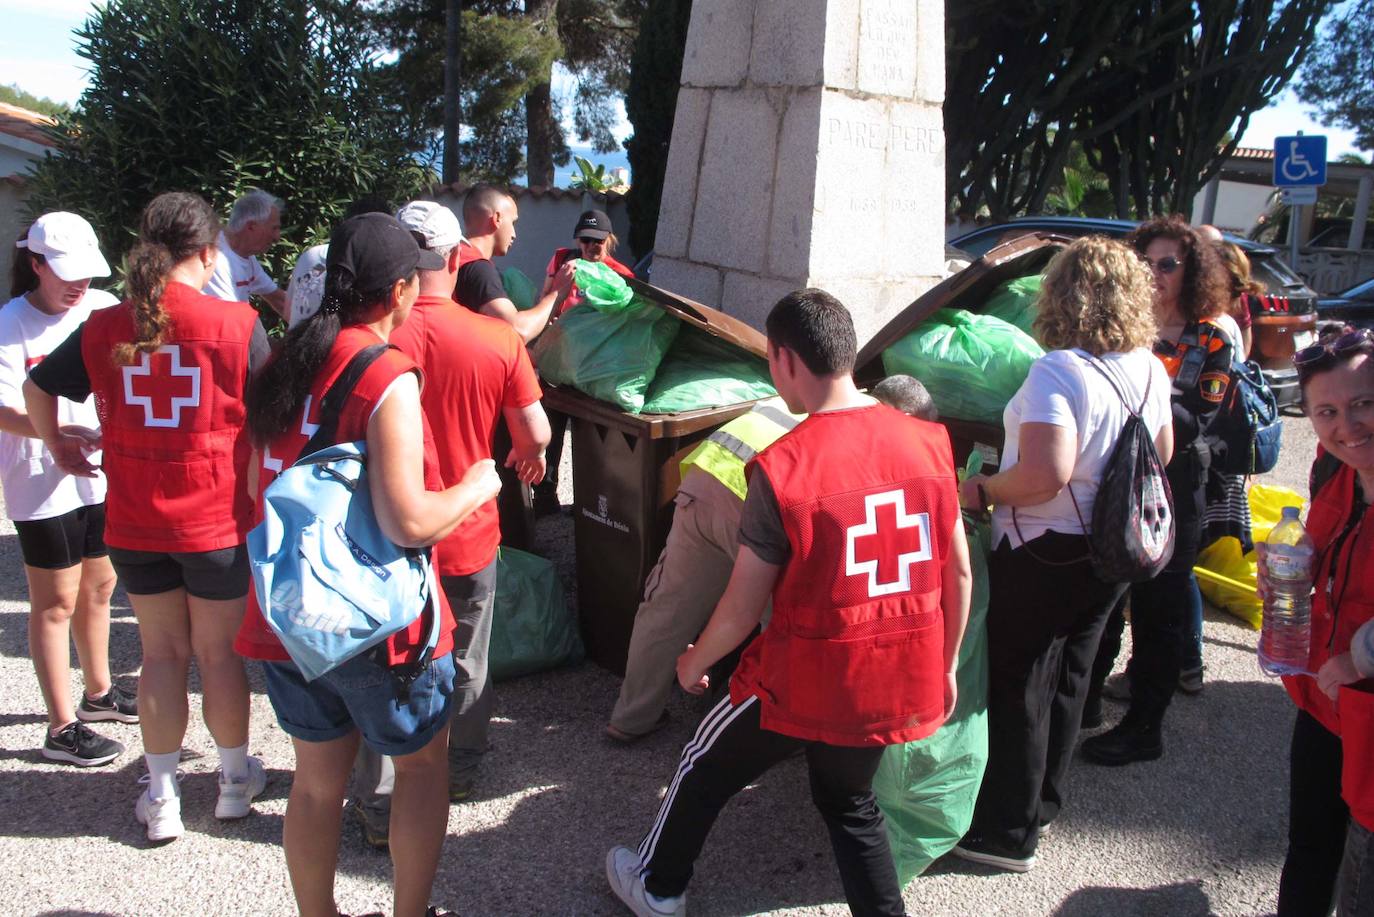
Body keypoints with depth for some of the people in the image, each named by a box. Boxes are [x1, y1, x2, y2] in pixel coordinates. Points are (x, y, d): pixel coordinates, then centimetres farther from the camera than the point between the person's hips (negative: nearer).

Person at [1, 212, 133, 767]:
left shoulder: (103, 307, 1)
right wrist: (72, 433, -33)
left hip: (102, 475, 5)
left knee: (98, 586, 18)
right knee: (56, 602, 4)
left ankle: (97, 692, 38)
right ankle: (62, 727, 15)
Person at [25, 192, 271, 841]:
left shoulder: (104, 329, -1)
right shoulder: (237, 324, -12)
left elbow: (37, 388, 13)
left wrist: (57, 445, 30)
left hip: (134, 524, 3)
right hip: (218, 520, -3)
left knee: (162, 652, 15)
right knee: (219, 651, 12)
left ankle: (162, 798, 26)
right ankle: (235, 779, 30)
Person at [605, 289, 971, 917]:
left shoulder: (781, 468, -21)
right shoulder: (928, 443, -7)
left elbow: (743, 607, -14)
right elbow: (958, 572, 2)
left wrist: (693, 663, 6)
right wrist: (944, 668, 16)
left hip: (804, 682, -4)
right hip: (897, 682, 4)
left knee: (704, 770, 23)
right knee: (849, 801, 29)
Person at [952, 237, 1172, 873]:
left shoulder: (1057, 371, -24)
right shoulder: (1150, 370, 2)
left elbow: (1046, 474, -33)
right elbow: (1160, 455, 16)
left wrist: (981, 490, -18)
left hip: (1045, 554, -8)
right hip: (1112, 551, 8)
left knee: (1018, 687, 5)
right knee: (1067, 679, 21)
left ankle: (1009, 833, 15)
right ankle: (1041, 802, 38)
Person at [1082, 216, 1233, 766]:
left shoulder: (1211, 343, -2)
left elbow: (1195, 423, -12)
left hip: (1171, 495, -3)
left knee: (1159, 611, 5)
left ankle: (1144, 727, 17)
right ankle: (1086, 696, 29)